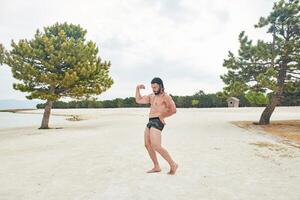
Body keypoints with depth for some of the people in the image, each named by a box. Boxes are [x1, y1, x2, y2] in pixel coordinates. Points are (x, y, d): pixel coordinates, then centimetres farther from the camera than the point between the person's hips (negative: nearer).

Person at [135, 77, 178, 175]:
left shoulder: (166, 96, -6)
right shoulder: (151, 96, 19)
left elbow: (173, 110, -15)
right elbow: (138, 100, 21)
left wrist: (162, 116, -4)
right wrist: (137, 88, 12)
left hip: (157, 122, -9)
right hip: (150, 122, 9)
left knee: (156, 147, -17)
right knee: (147, 145, 11)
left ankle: (173, 164, -3)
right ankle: (156, 167, 21)